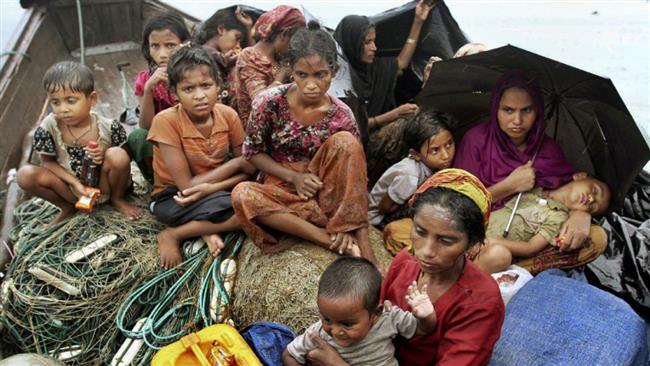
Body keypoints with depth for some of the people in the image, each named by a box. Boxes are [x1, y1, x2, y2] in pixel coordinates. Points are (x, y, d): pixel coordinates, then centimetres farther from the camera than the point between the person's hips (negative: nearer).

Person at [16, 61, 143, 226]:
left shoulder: (109, 127, -17)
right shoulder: (48, 127, -13)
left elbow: (124, 160, -4)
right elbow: (48, 162, -2)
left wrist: (105, 156, -27)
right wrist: (74, 182, -17)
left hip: (105, 186, -2)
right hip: (74, 187, 2)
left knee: (117, 156, -31)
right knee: (26, 175, -20)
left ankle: (117, 199, 1)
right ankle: (68, 207, 8)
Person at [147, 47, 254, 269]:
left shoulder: (228, 115, -9)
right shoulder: (166, 121, -20)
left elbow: (248, 170, -4)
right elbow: (187, 186, -20)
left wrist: (212, 187, -22)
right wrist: (235, 163, -17)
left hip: (216, 193, 6)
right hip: (173, 199, -6)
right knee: (225, 205, -35)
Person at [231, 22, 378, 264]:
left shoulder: (341, 116, -11)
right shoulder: (270, 102, -13)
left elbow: (354, 172, -8)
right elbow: (253, 152, -1)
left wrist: (351, 225, -22)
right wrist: (294, 177, -15)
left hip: (326, 192, 0)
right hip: (283, 188, 1)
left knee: (344, 142, -27)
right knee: (242, 195, -32)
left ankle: (361, 242, -25)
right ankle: (335, 241, -30)